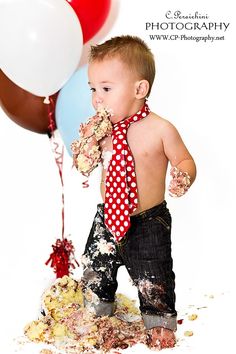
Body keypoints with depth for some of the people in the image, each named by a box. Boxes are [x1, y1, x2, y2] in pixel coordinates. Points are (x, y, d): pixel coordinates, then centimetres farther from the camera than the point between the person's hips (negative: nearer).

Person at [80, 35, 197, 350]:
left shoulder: (160, 129, -15)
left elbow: (184, 160, -5)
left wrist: (184, 177, -27)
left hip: (148, 222, -4)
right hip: (108, 218, 5)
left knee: (153, 279, 5)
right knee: (95, 269, 17)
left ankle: (160, 324, 30)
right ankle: (97, 313, 43)